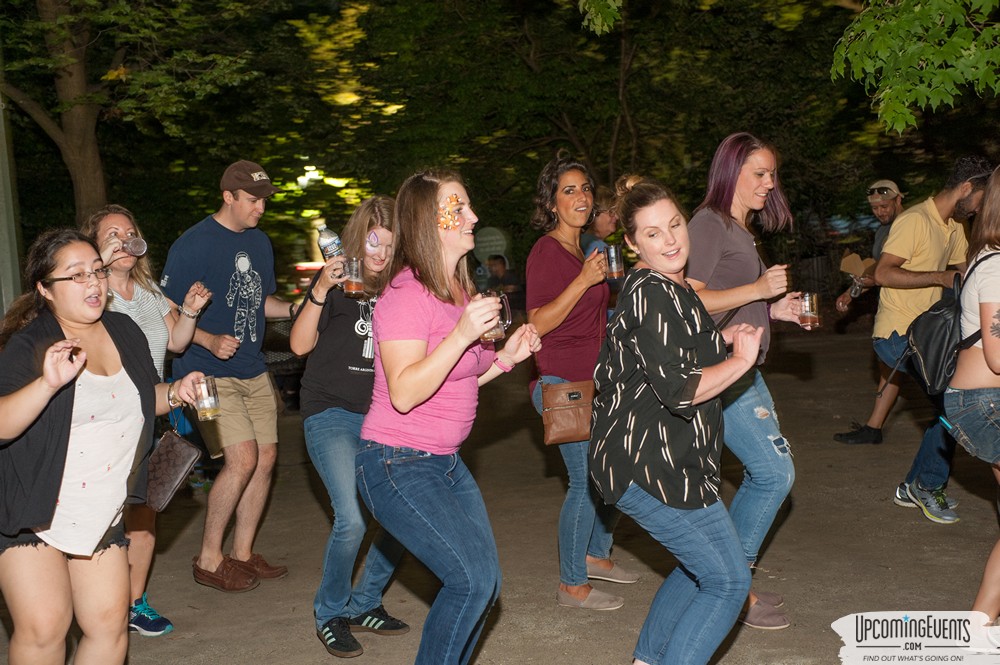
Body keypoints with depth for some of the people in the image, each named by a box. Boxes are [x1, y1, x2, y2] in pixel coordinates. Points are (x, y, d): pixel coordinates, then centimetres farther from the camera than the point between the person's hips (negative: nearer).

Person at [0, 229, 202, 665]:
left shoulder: (124, 331, 6)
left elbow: (143, 398, 20)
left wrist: (176, 392, -1)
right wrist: (49, 382, -42)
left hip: (102, 515, 5)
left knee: (109, 625, 4)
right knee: (43, 629, -9)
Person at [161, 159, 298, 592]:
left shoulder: (259, 241, 12)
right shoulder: (194, 244, -11)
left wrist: (298, 308, 4)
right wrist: (209, 341, -24)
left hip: (253, 370, 8)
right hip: (209, 373, -8)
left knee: (266, 457, 6)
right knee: (243, 456, -16)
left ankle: (243, 552, 20)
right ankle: (209, 559, 0)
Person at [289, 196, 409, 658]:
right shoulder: (338, 281, -2)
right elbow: (300, 344, -11)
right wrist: (321, 290, -23)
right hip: (332, 415, -4)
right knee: (351, 519, -19)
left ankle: (365, 603, 18)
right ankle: (330, 614, 6)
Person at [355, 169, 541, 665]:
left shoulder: (460, 292, 11)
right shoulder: (407, 294, -17)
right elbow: (404, 393, -25)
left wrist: (505, 356, 4)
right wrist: (463, 333, -30)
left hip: (444, 462, 9)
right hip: (397, 464, -9)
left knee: (484, 585, 10)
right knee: (474, 578, -17)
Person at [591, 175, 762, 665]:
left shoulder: (670, 287, 14)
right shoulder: (652, 295, -19)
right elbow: (678, 391, -25)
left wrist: (719, 342, 16)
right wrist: (739, 361, -12)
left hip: (651, 459, 11)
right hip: (649, 468, -11)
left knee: (699, 567, 25)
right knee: (729, 582, -1)